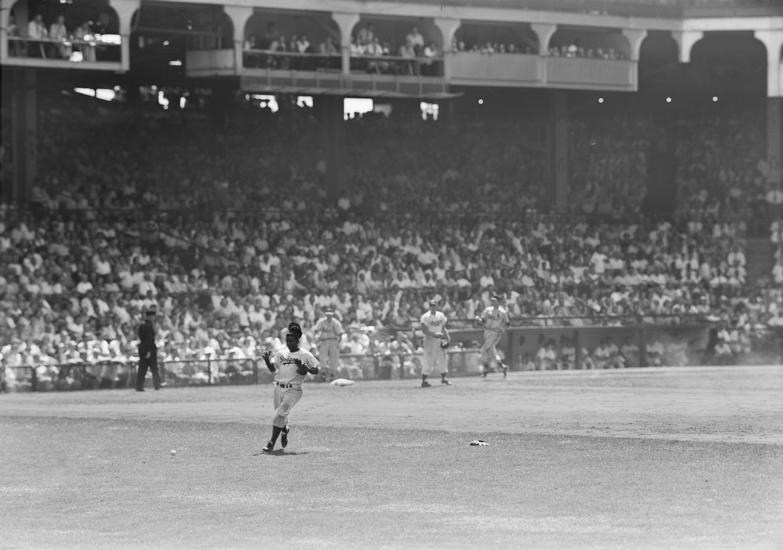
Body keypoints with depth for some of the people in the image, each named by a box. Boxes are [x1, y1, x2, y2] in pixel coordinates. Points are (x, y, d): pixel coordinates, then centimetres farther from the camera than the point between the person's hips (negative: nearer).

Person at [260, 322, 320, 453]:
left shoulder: (305, 355, -1)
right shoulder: (281, 353, 9)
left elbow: (316, 370, 2)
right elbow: (272, 369, 7)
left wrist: (306, 369, -18)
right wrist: (266, 360, -11)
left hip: (293, 390, -5)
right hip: (279, 388, 5)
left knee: (280, 414, -16)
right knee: (280, 414, 14)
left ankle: (272, 442, -9)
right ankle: (285, 430, 48)